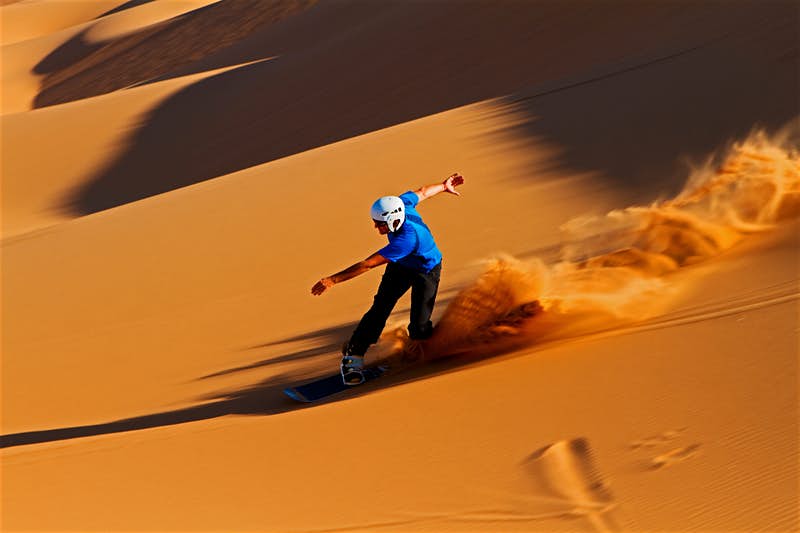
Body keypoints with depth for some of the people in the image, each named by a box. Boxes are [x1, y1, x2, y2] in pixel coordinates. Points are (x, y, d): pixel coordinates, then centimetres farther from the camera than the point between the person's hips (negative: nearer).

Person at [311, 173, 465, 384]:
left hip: (426, 271, -6)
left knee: (419, 327, -11)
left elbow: (368, 264, -45)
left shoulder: (407, 238, -45)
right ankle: (353, 355, -6)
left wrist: (332, 280, -44)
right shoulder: (400, 204, -26)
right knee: (379, 309, -9)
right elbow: (422, 192, -2)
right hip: (400, 266, 6)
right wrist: (444, 186, 21)